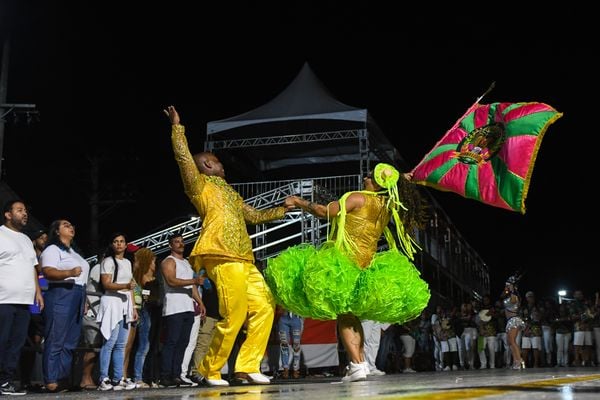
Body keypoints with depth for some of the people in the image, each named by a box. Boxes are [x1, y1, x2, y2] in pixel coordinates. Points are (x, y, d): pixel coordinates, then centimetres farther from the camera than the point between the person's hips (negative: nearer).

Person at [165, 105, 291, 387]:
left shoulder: (229, 193, 29)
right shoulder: (200, 185, 7)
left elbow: (254, 215, 40)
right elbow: (184, 158, -9)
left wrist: (282, 209, 43)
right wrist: (177, 128, -10)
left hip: (243, 260, 9)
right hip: (223, 259, -9)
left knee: (265, 307, 4)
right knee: (234, 316, -12)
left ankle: (247, 365, 7)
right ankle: (210, 370, 4)